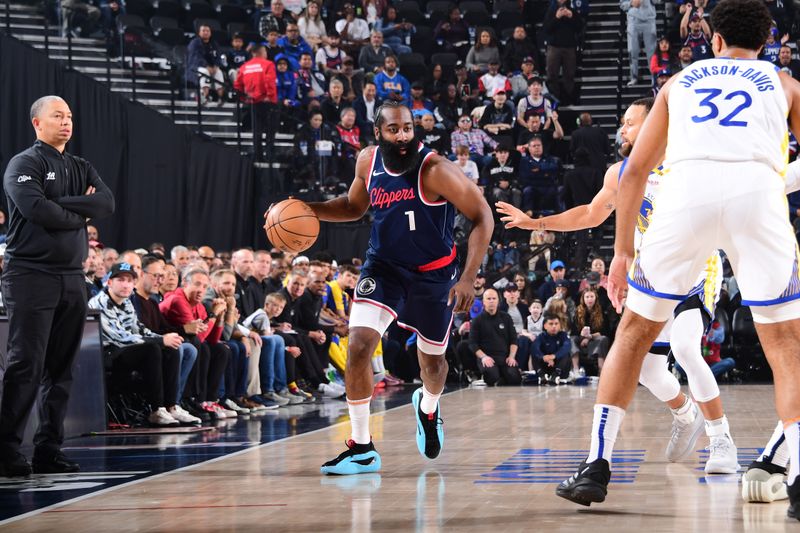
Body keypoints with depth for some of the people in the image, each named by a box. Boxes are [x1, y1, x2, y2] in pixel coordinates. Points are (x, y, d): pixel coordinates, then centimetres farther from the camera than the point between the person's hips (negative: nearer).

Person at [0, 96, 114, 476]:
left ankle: (49, 450, 12)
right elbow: (35, 208, -18)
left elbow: (107, 204, 1)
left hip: (72, 278, 7)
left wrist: (60, 204, -10)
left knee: (61, 369, 7)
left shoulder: (82, 169, 18)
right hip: (31, 276, -7)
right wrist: (80, 215, -4)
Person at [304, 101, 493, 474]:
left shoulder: (434, 170, -24)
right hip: (383, 266, 2)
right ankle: (362, 449, -9)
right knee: (358, 346, -18)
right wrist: (310, 210, -6)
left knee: (432, 359, 16)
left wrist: (468, 278, -26)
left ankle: (428, 407, 54)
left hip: (433, 274, -2)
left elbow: (482, 216, -19)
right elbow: (354, 206, 12)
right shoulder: (368, 161, -8)